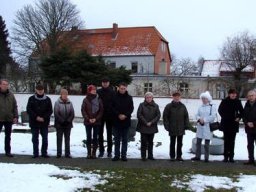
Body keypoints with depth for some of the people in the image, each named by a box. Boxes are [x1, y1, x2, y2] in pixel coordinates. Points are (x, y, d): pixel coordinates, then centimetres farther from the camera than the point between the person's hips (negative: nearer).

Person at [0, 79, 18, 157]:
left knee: (8, 136, 11)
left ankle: (8, 151, 19)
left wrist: (15, 116, 1)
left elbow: (15, 107, 8)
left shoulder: (11, 95, 6)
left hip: (9, 119, 3)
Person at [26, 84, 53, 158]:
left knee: (45, 138, 3)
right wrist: (36, 117, -14)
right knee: (35, 138, 5)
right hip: (34, 122, 0)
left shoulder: (47, 99, 3)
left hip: (44, 122, 1)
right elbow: (28, 110, -3)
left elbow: (50, 111, 2)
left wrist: (44, 118, -12)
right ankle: (35, 153, 13)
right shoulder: (31, 99, 1)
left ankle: (44, 152, 13)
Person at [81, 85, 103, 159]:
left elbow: (101, 110, 1)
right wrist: (88, 119, -12)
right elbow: (83, 110, -2)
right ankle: (89, 153, 10)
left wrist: (96, 119, -11)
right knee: (88, 137, 4)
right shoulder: (86, 100, -1)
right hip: (88, 122, 0)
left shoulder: (99, 100, 1)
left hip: (97, 122, 1)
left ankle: (94, 153, 10)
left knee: (95, 137, 4)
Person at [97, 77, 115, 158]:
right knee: (100, 133, 6)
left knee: (109, 134, 6)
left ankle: (109, 151, 13)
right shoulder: (98, 92, 2)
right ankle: (101, 150, 15)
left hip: (109, 116, -1)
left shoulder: (112, 92, 0)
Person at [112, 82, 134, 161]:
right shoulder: (115, 97, 0)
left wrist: (125, 115, -13)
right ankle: (117, 155, 12)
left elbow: (131, 108, 2)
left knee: (125, 140, 6)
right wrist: (118, 115, -13)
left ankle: (123, 155, 12)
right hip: (116, 121, -1)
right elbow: (112, 108, -1)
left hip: (126, 121, 1)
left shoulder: (129, 98, 4)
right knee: (117, 139, 6)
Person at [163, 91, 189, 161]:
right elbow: (165, 116, -3)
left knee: (180, 143, 9)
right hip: (172, 129, -3)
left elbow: (186, 116, 12)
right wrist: (167, 126, -8)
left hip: (181, 129, 3)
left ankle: (179, 156, 17)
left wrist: (186, 125, 3)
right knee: (172, 143, 6)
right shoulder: (169, 106, -4)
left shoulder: (182, 106, 6)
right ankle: (172, 156, 14)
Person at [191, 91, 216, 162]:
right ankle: (197, 156, 18)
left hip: (208, 127, -5)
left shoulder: (212, 106, -4)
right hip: (200, 127, 5)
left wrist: (204, 120, -16)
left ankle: (206, 158, 9)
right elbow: (197, 115, 8)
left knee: (206, 144, 1)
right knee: (198, 142, 8)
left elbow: (213, 116, -13)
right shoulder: (200, 107, 13)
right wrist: (199, 119, -13)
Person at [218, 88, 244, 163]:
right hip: (226, 124, -1)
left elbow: (241, 111, 13)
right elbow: (220, 110, 5)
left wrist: (239, 117, -2)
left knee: (232, 141, 4)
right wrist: (224, 117, -5)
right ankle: (226, 156, 5)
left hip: (234, 124, 2)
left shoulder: (238, 102, 4)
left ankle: (231, 157, 9)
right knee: (226, 140, 1)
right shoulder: (224, 101, -2)